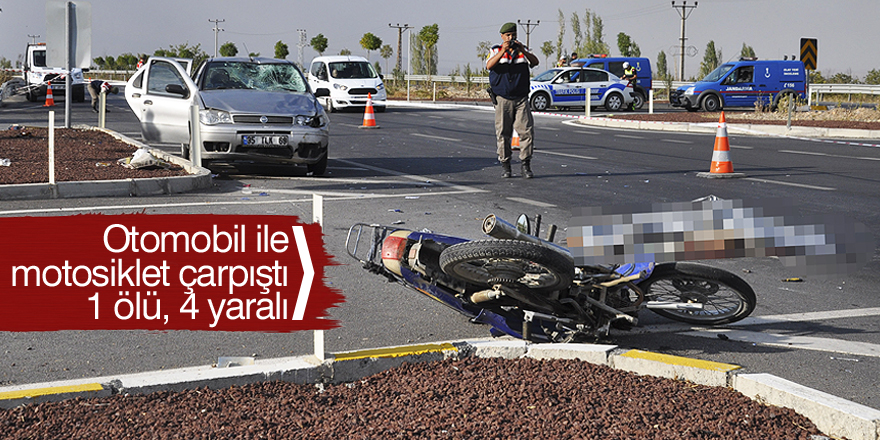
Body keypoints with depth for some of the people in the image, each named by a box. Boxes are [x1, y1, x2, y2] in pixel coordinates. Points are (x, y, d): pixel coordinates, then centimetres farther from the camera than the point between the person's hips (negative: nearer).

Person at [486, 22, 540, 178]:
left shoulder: (523, 50, 11)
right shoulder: (495, 51, 6)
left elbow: (535, 62, -7)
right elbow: (489, 65, -14)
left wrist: (522, 50, -22)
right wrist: (503, 51, -25)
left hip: (521, 99, 1)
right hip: (503, 100, -1)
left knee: (526, 132, -6)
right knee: (503, 134, 0)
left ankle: (526, 166, 0)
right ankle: (505, 166, 8)